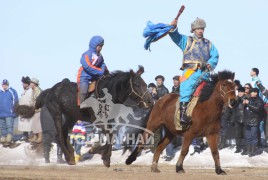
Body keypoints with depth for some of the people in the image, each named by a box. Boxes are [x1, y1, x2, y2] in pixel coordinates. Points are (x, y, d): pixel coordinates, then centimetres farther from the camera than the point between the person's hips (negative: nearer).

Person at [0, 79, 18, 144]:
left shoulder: (12, 91, 0)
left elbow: (15, 101, -4)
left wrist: (13, 109, -11)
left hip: (9, 113, -5)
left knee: (9, 126, -11)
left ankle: (9, 136, -11)